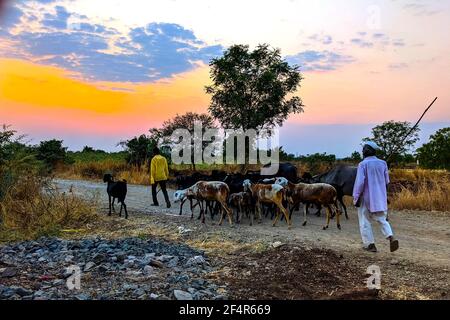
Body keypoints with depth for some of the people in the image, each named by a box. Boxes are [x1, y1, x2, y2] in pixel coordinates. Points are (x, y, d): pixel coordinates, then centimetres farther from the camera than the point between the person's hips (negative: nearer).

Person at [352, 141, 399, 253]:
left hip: (366, 198, -5)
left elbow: (360, 182, -18)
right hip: (380, 197, 5)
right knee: (382, 219, 15)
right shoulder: (382, 163, 3)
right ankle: (391, 237, -7)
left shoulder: (363, 164, -13)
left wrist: (356, 197, -11)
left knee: (365, 222, 8)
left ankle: (370, 244, 10)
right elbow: (386, 181, 9)